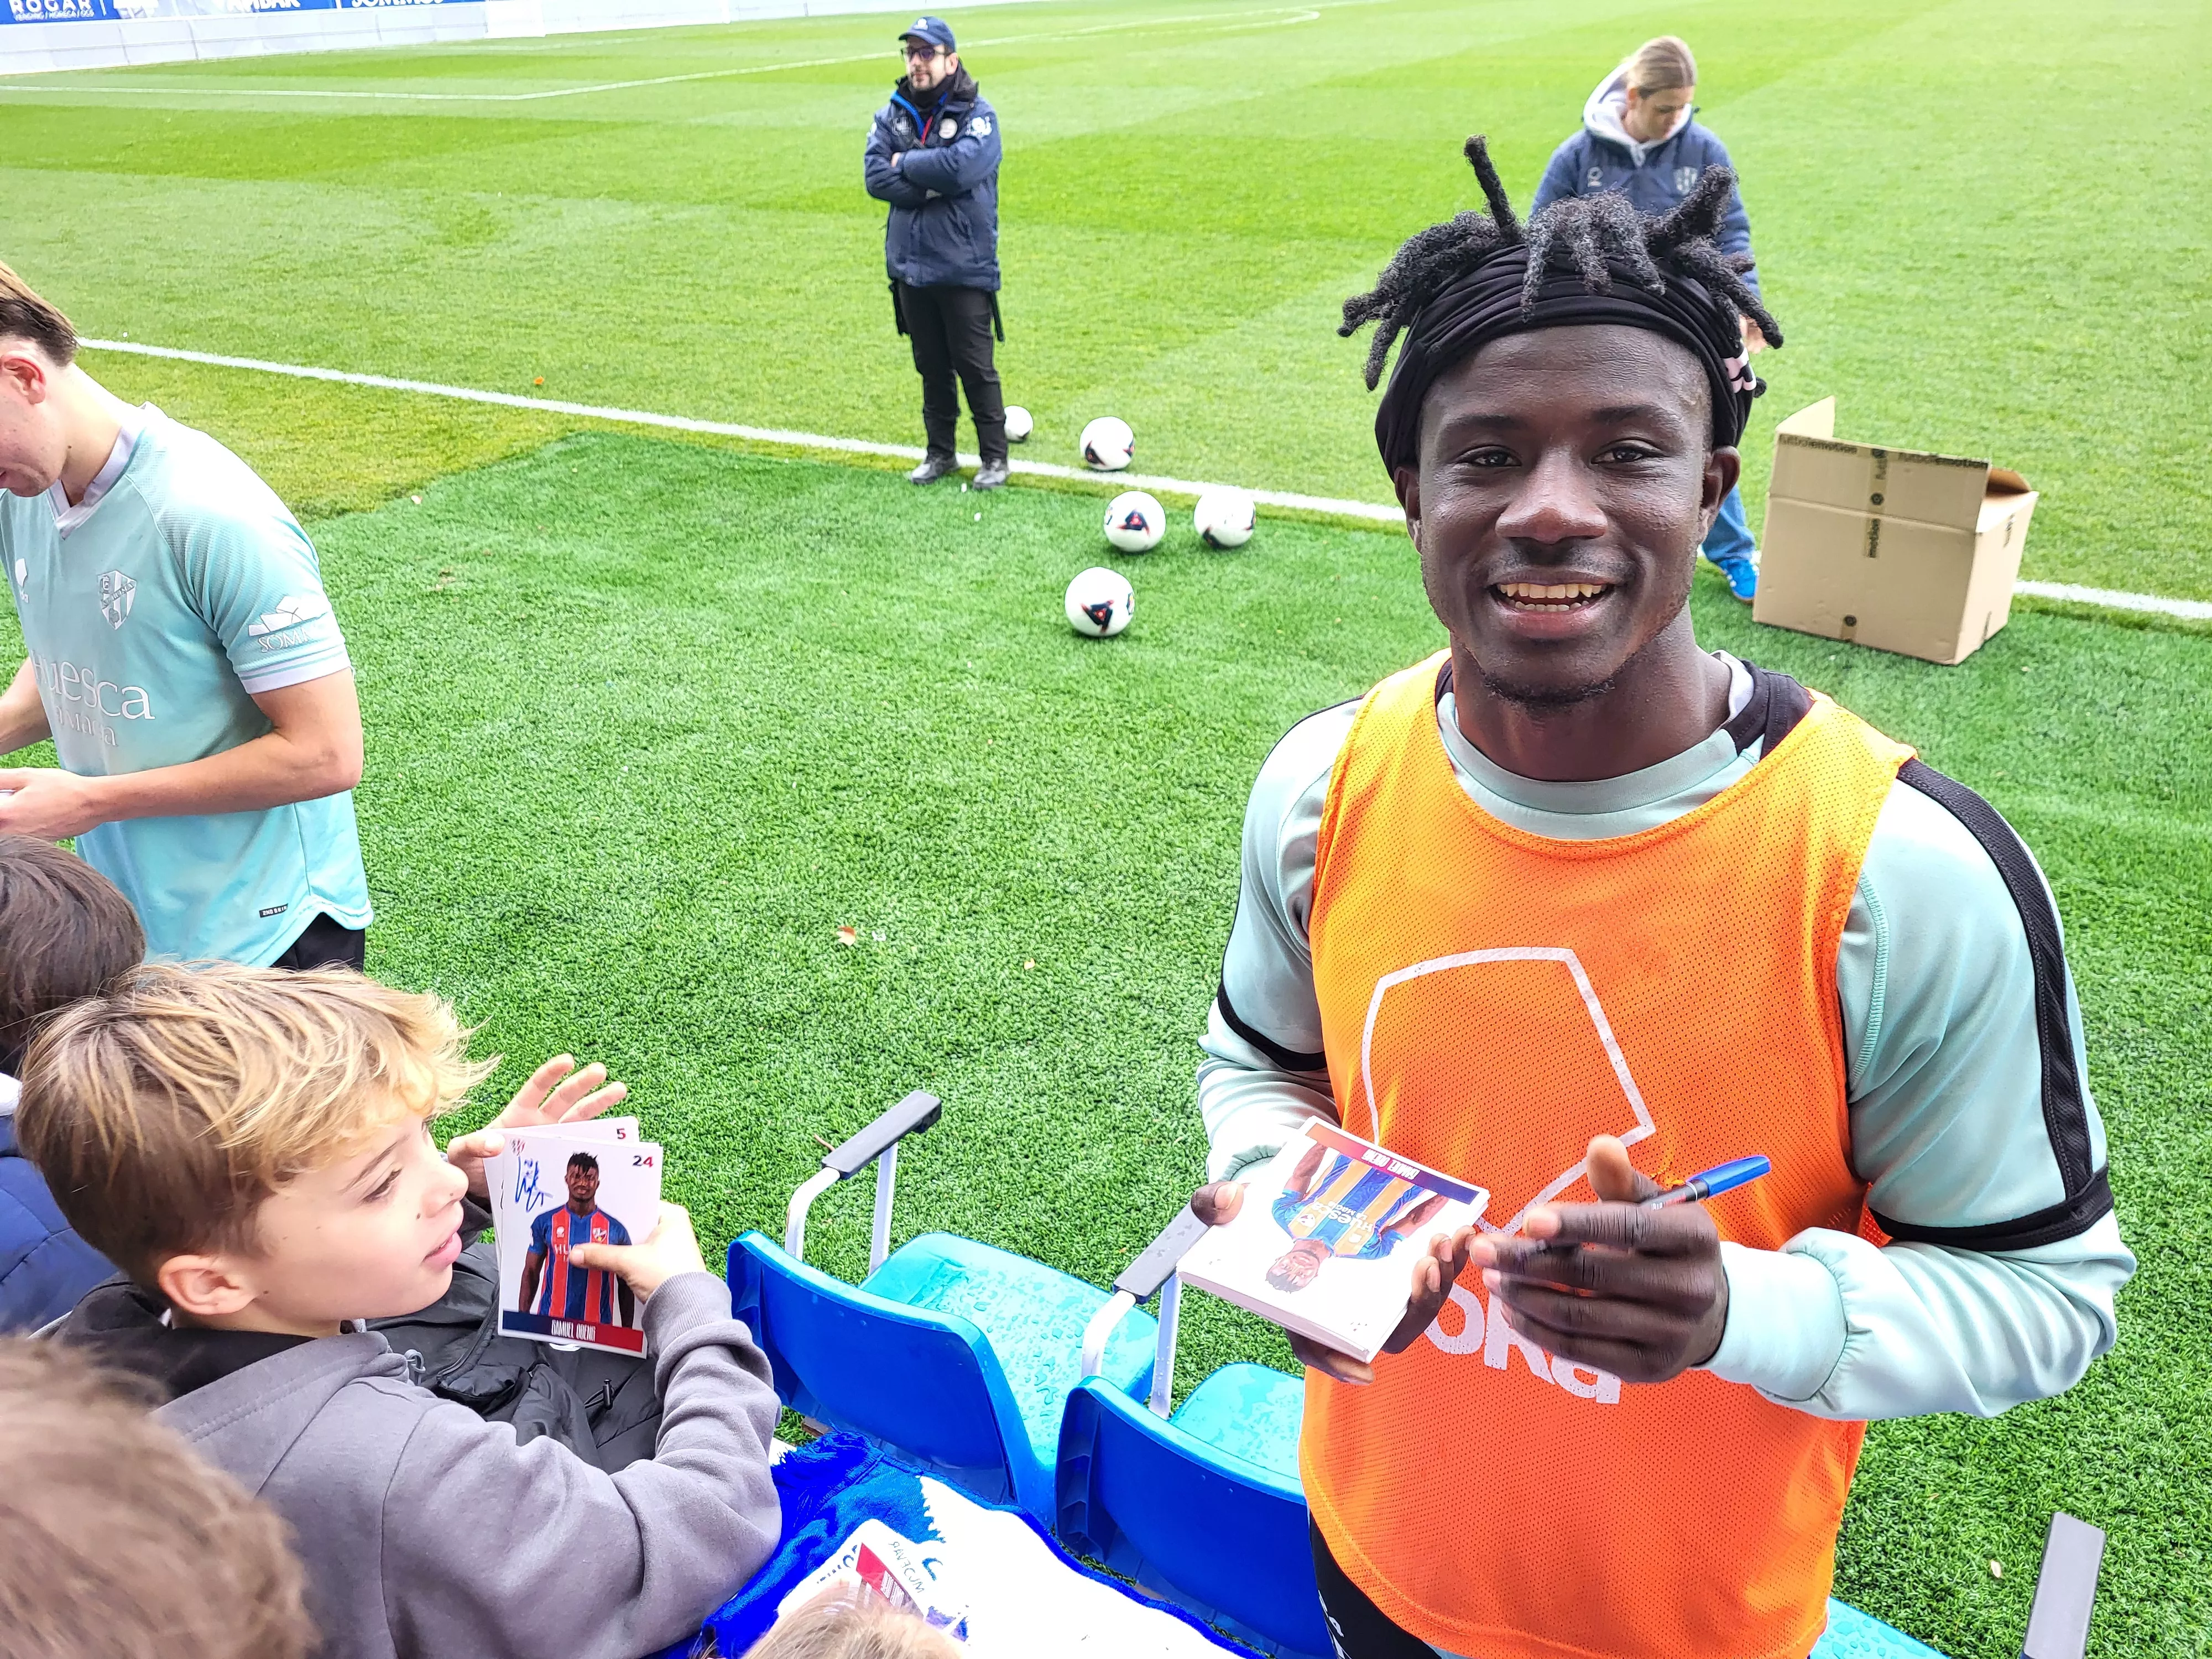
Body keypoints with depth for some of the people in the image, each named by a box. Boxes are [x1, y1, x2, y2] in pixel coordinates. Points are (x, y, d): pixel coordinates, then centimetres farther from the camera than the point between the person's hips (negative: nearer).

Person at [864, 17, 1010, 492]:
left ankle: (995, 458, 12)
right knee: (932, 367, 13)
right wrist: (934, 185, -15)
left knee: (975, 368, 0)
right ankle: (940, 452, 25)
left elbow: (961, 167, -22)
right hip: (910, 267, 4)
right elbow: (876, 179, -5)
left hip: (965, 269, -4)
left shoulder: (976, 114, -4)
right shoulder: (891, 115, 8)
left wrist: (905, 162, -9)